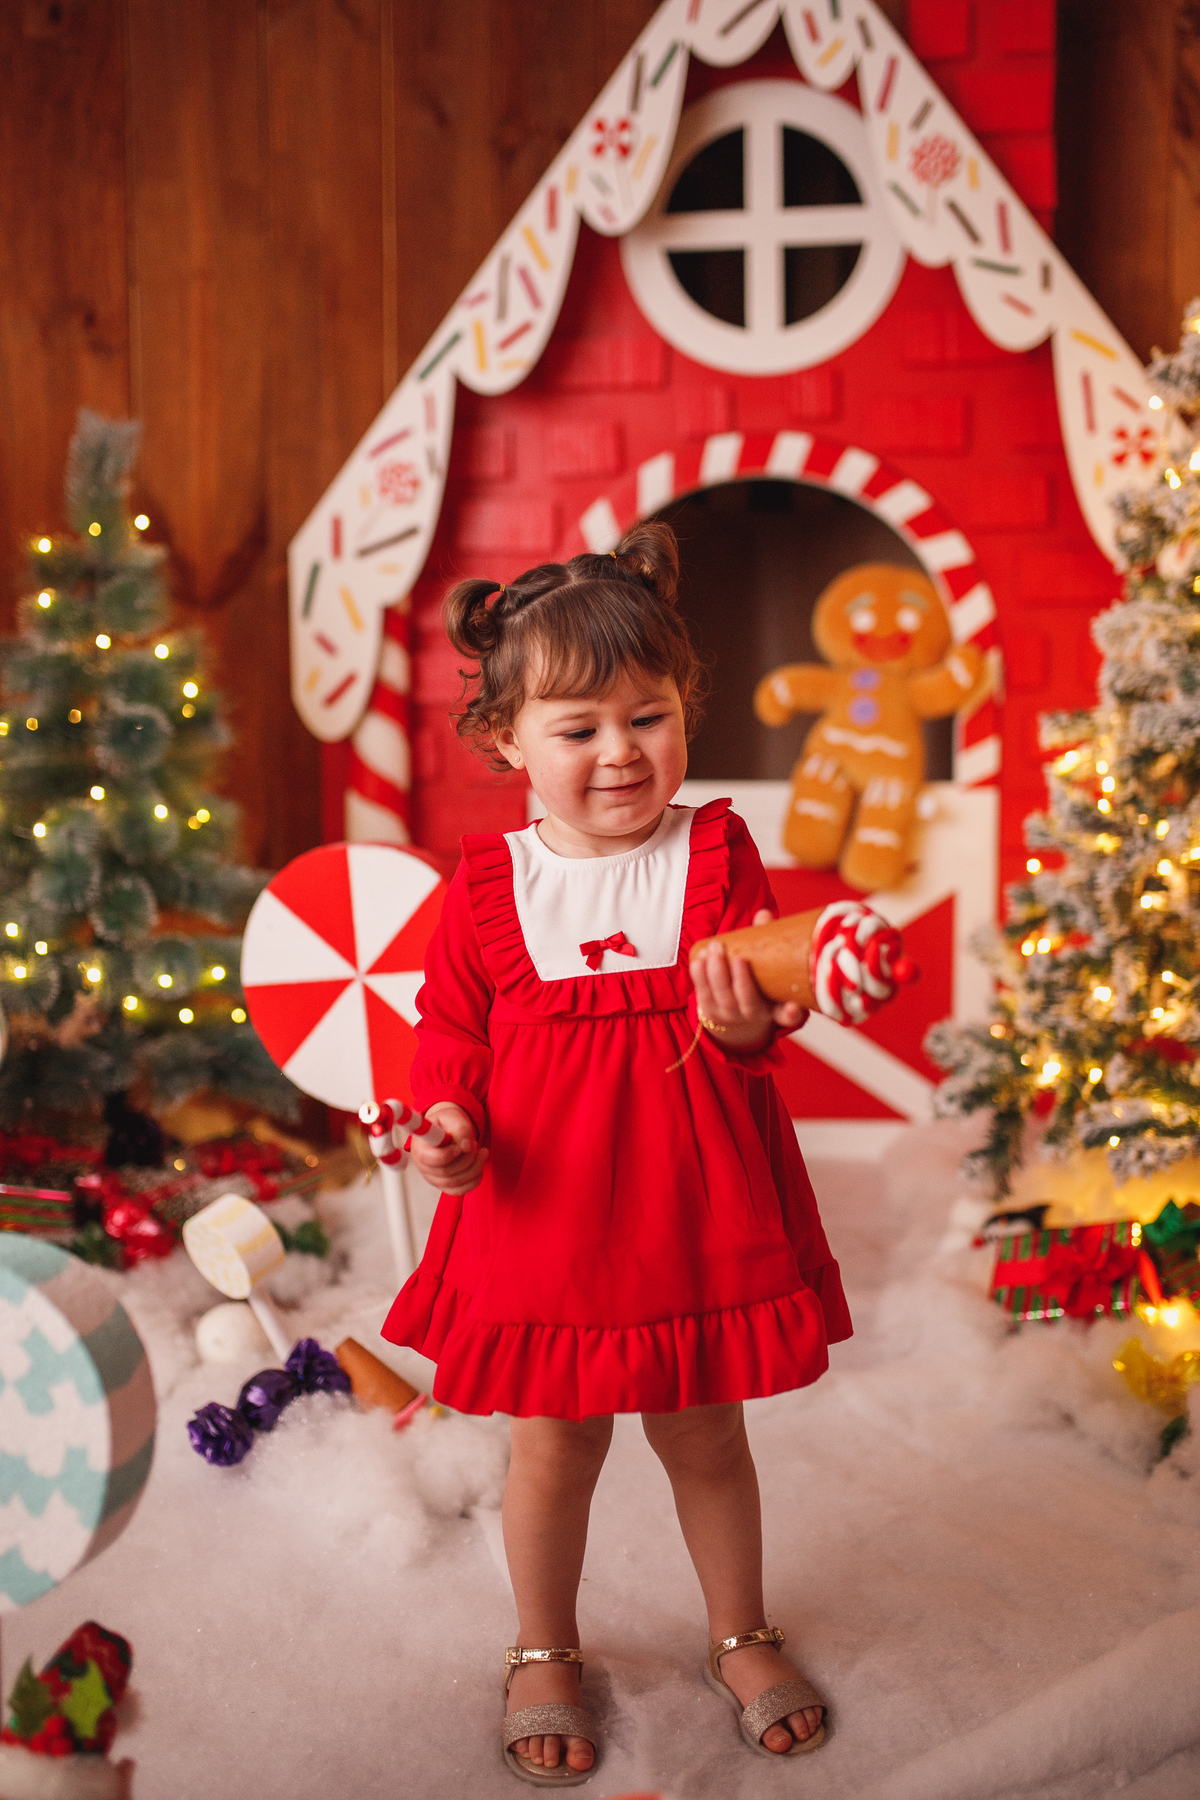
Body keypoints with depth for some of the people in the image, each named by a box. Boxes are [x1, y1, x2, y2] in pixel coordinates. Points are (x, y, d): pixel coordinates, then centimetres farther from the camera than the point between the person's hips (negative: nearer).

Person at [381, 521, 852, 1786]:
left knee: (705, 1435, 17)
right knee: (554, 1445, 15)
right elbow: (450, 1033, 2)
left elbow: (760, 1016, -10)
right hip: (544, 1213, 0)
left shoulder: (716, 857, -5)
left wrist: (746, 1026, -33)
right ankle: (544, 1654, 39)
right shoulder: (486, 889, -4)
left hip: (695, 1211, 0)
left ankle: (741, 1636, 42)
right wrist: (449, 1124, -16)